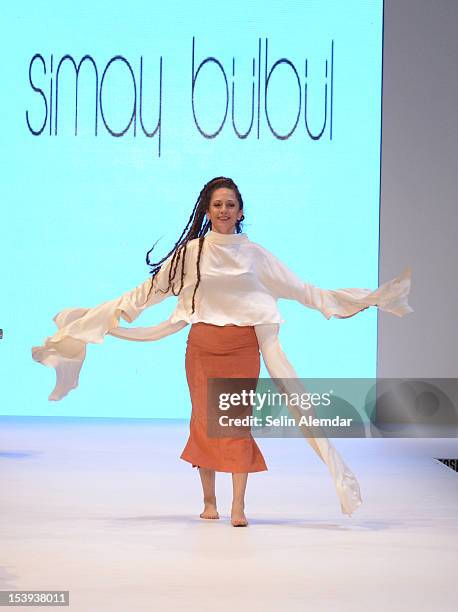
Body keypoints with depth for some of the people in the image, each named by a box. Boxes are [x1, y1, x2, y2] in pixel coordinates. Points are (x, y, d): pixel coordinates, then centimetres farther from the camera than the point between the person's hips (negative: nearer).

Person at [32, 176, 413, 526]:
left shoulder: (253, 254, 5)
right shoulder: (191, 252, 2)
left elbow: (301, 290, 10)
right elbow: (151, 290, 6)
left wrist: (365, 299, 9)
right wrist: (98, 315, 3)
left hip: (243, 346, 0)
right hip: (202, 346, 0)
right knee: (205, 420, 4)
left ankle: (238, 506, -4)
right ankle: (209, 501, 16)